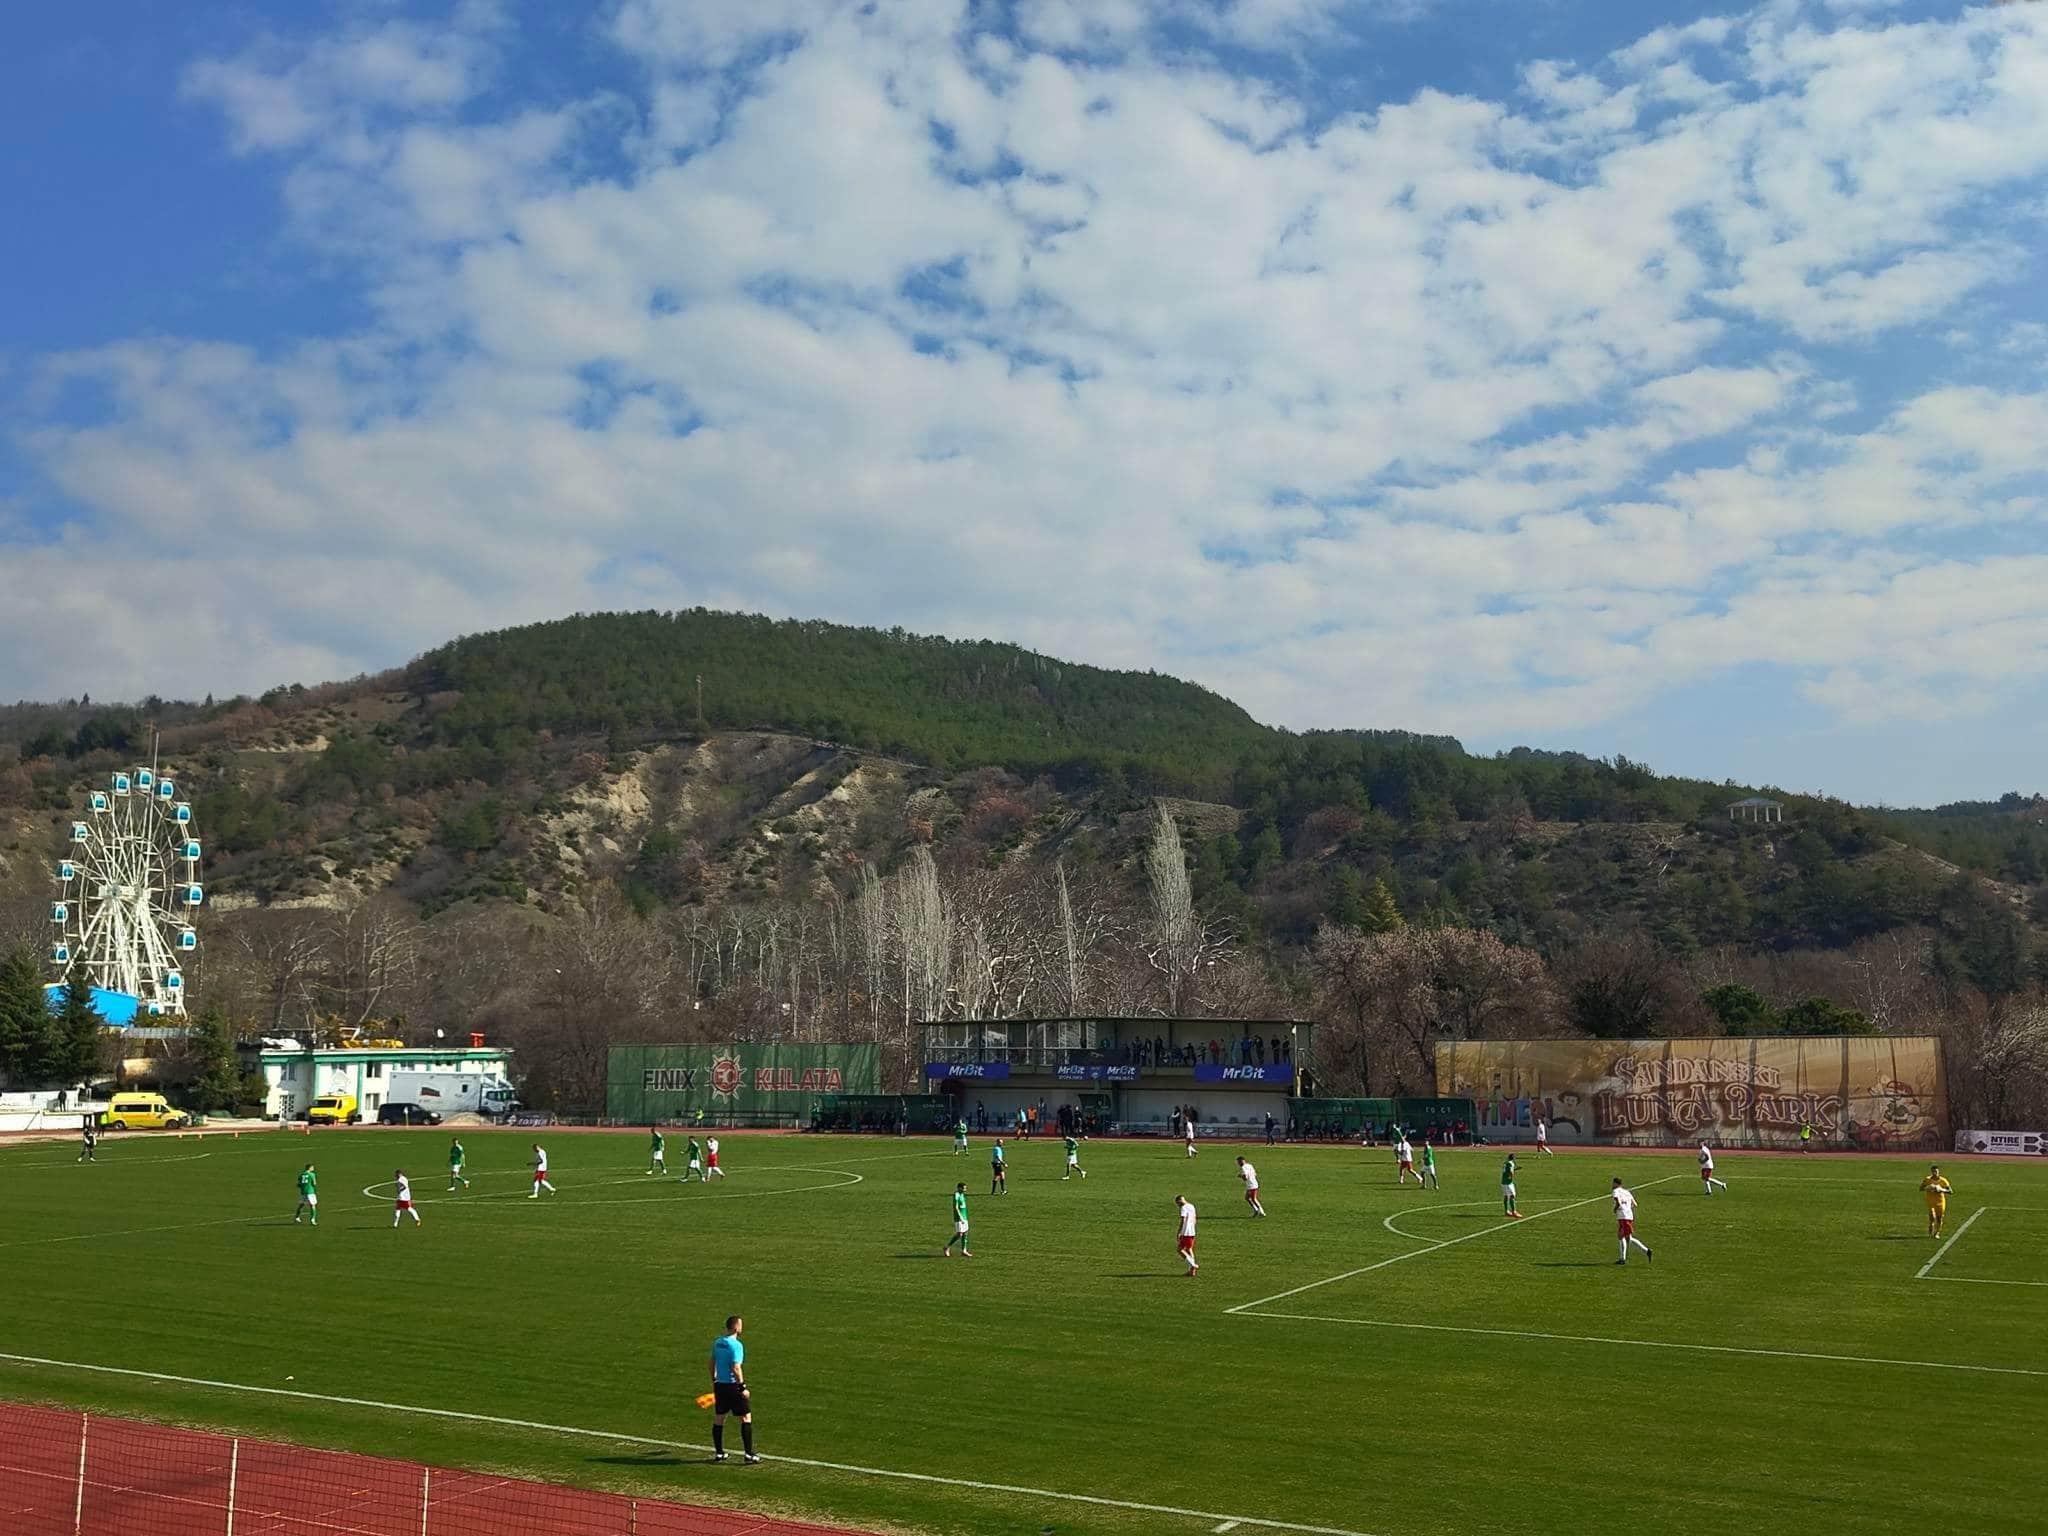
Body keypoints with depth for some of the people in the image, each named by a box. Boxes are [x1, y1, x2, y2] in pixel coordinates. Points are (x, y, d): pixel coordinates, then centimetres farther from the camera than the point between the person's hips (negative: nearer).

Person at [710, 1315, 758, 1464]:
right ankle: (749, 1455, -1)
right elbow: (736, 1369, -22)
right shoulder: (736, 1345, -18)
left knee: (718, 1418, 15)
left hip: (719, 1385, 8)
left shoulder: (717, 1342, 6)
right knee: (746, 1418, 1)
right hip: (733, 1385, -8)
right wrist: (743, 1388, -17)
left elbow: (712, 1363, 14)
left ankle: (718, 1453, 23)